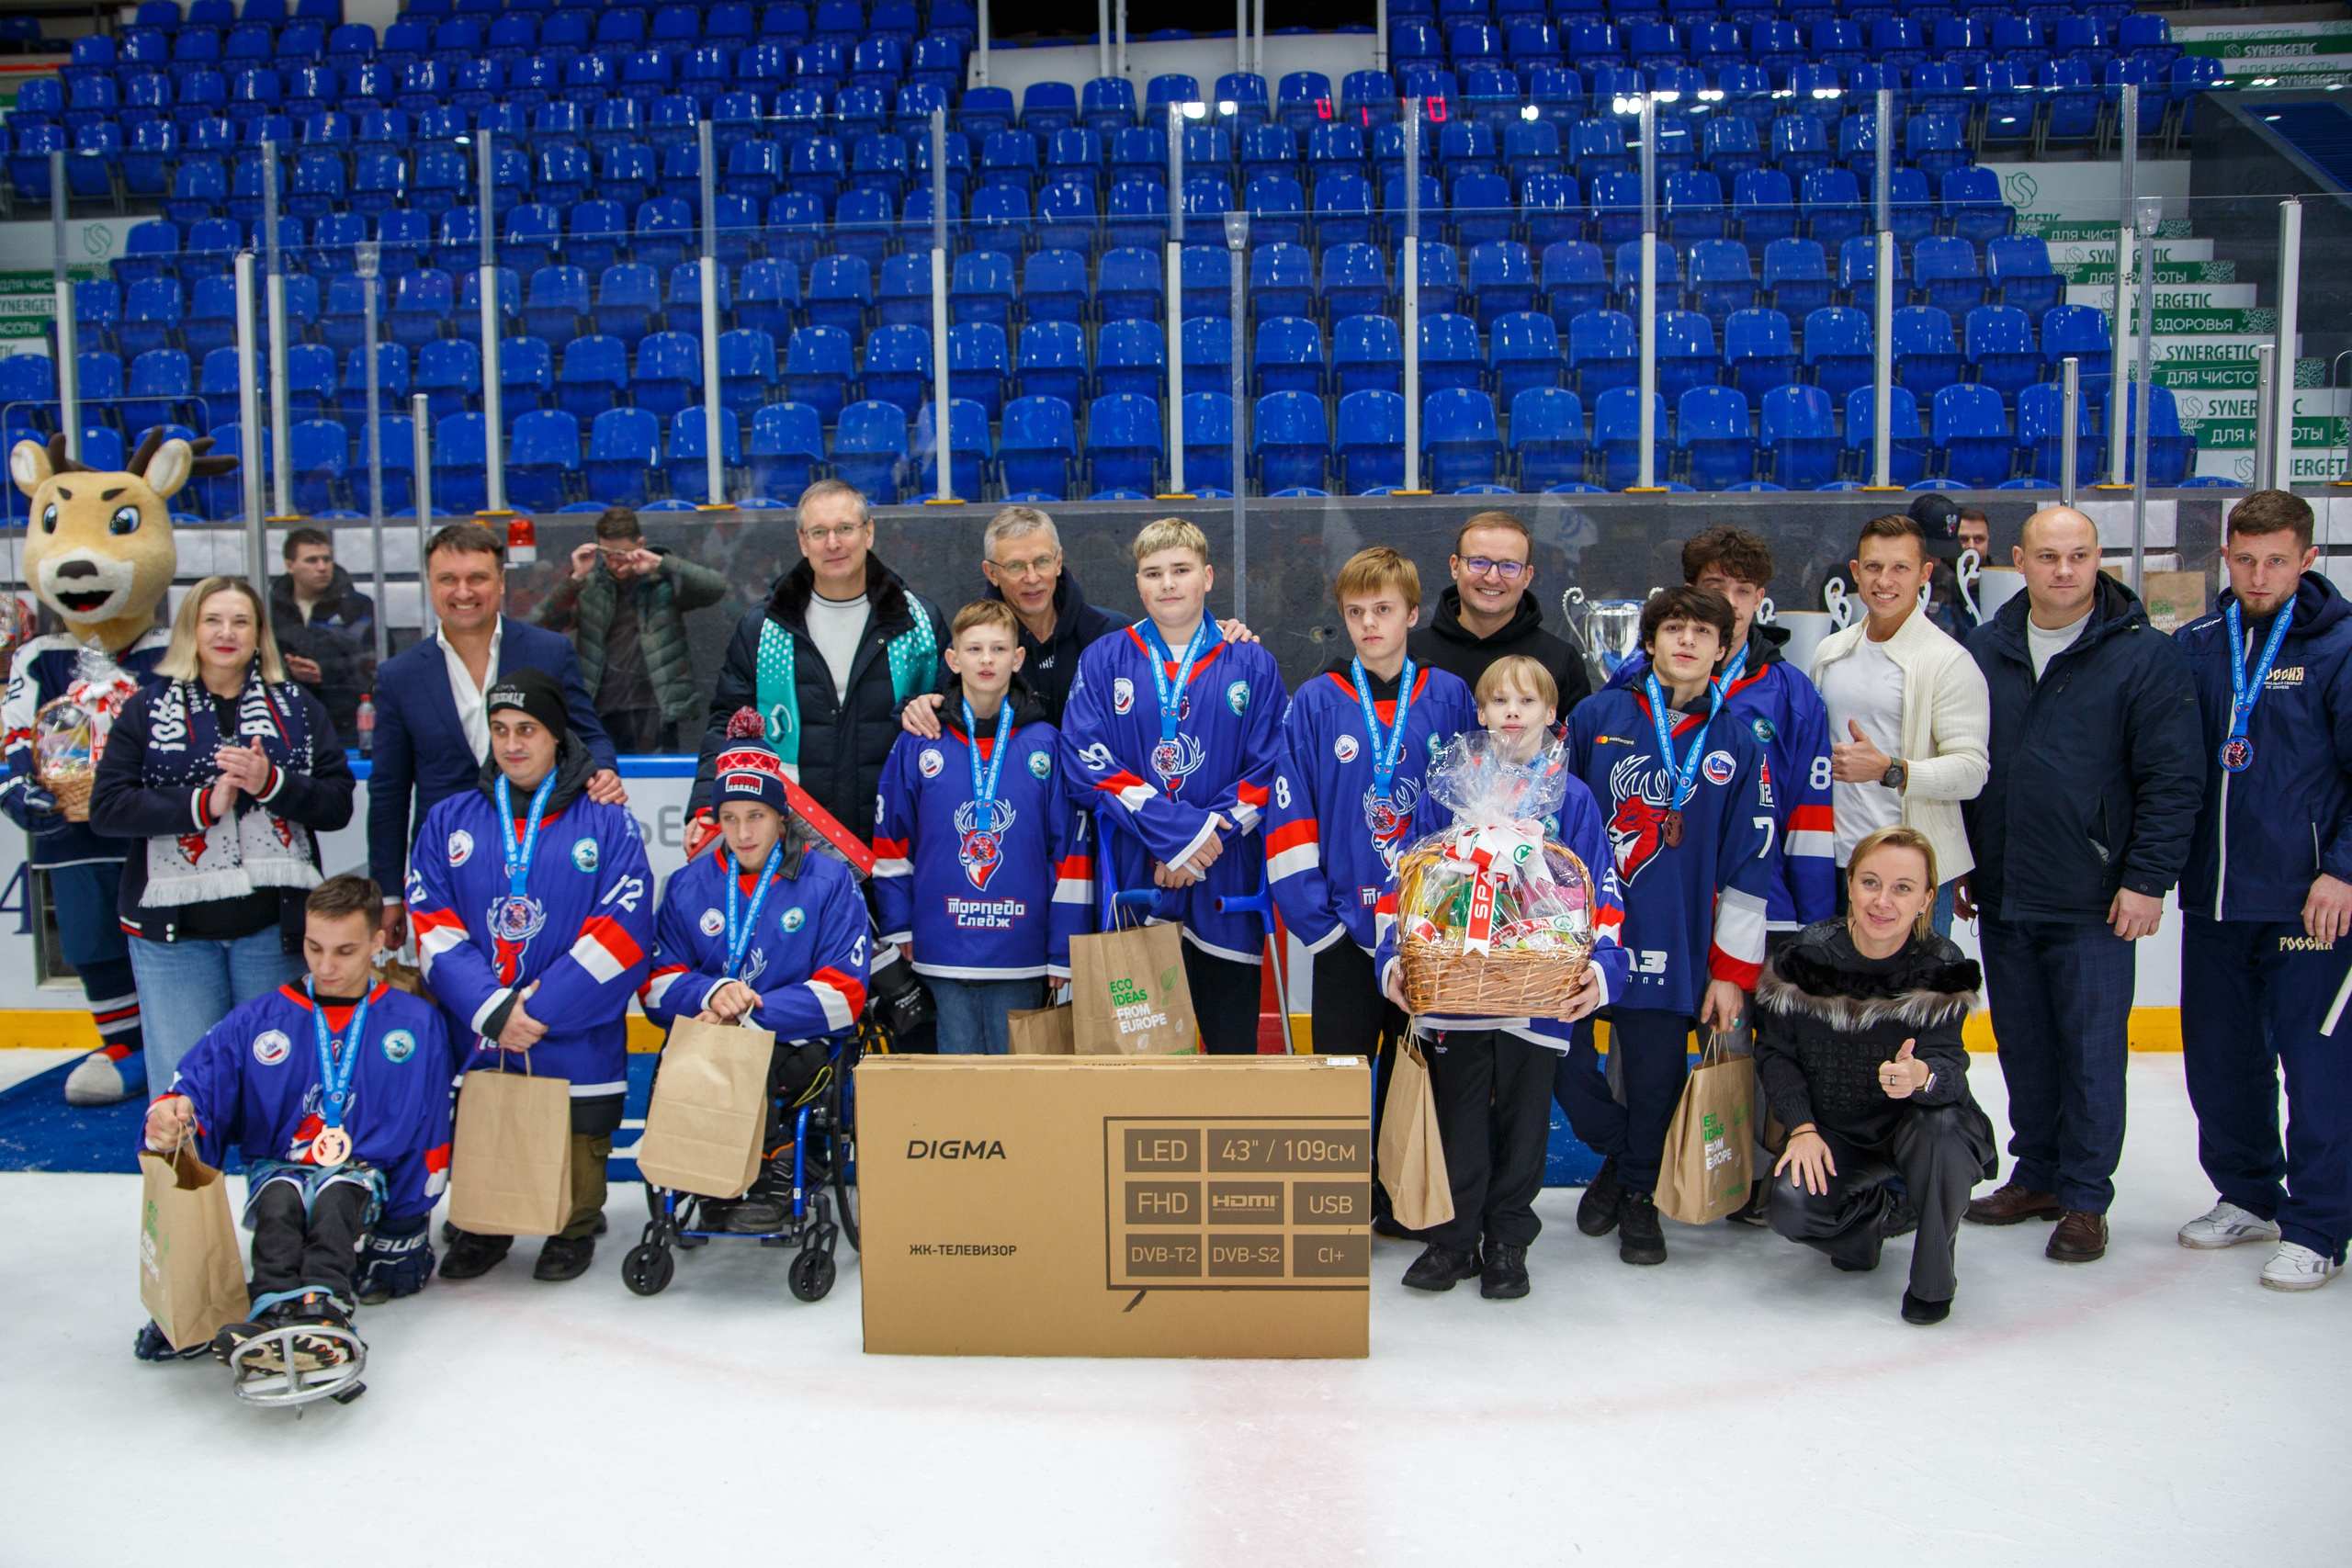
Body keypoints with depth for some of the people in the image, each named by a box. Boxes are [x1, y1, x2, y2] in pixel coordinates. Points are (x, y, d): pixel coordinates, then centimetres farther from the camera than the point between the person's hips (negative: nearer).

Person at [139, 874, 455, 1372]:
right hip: (278, 1168, 2)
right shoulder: (257, 1021, 7)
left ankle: (323, 1308, -57)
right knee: (279, 1197, -33)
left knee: (336, 1194, -35)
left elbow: (428, 1141, 5)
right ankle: (274, 1309, -53)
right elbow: (198, 1086, -3)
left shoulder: (417, 1022, 4)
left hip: (368, 1178, -1)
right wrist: (172, 1114, -30)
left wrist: (400, 1236, 1)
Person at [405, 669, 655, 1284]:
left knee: (575, 1164, 0)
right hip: (474, 1038, 2)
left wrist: (539, 1008, -15)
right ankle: (482, 1229, 34)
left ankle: (574, 1231, 30)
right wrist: (494, 1010, -13)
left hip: (576, 1043, -2)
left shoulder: (606, 821, 2)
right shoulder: (448, 821, 10)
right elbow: (434, 930, 1)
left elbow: (623, 933, -8)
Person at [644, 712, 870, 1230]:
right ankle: (776, 1159, -12)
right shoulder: (688, 885, 14)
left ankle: (772, 1182, -9)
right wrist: (710, 994, -17)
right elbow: (656, 986, 7)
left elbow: (845, 992, -5)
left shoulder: (829, 879, 4)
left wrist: (749, 1012, -17)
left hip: (797, 1045, -2)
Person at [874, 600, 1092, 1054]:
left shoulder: (1047, 746, 0)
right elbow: (891, 840, 9)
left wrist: (1064, 954, -1)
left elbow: (1073, 850, 1)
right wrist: (899, 927, 5)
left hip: (1020, 957, -1)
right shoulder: (917, 745, 2)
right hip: (943, 953, 1)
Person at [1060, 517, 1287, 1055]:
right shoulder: (1102, 663, 6)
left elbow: (1270, 771, 0)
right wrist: (1176, 828, -15)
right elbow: (1086, 766, -5)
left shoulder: (1253, 666, 8)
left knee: (1232, 1051, 5)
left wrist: (1209, 837, -12)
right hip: (1132, 882, 0)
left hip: (1226, 886, 0)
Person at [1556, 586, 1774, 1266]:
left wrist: (1732, 971, 2)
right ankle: (1617, 1154, 32)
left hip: (1672, 951, 0)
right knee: (1563, 1064, 2)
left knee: (1655, 1080, 5)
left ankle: (1639, 1194, 31)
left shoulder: (1738, 747, 3)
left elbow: (1748, 868, 4)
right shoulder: (1597, 719, 1)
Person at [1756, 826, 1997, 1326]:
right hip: (1831, 1133, 1)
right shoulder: (1807, 954, -13)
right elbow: (1775, 1051, -3)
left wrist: (1922, 1076, -48)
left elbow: (1950, 1065, -23)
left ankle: (1933, 1278, -10)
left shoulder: (1941, 967, -15)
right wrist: (1802, 1127, -16)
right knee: (1792, 1207, -26)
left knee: (1940, 1124, -36)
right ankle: (1883, 1214, 12)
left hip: (1911, 1128, -1)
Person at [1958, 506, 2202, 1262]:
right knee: (2022, 1044, 13)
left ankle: (2084, 1198, 13)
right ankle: (2036, 1175, 27)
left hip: (2094, 901, -4)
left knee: (2092, 1050, 1)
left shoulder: (2146, 655, -5)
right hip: (2001, 896, 4)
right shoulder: (1983, 650, 7)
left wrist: (2148, 879, -11)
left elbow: (2172, 779, -6)